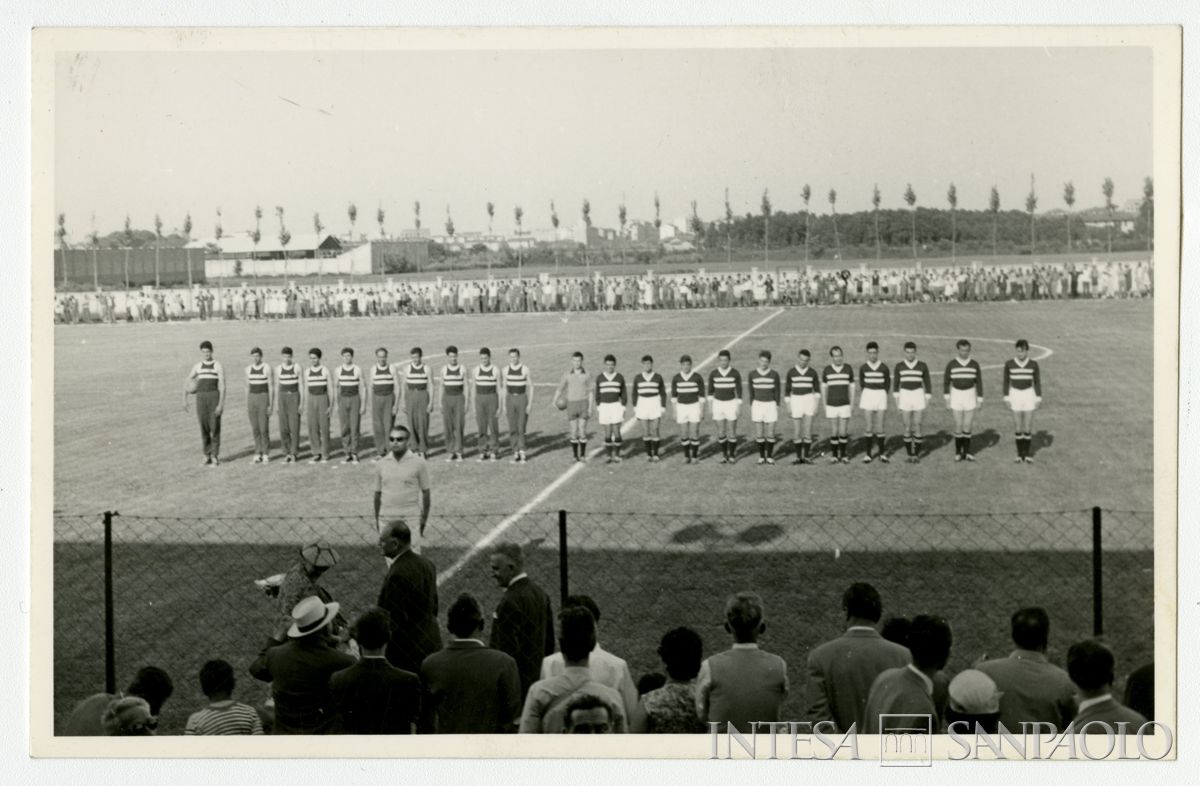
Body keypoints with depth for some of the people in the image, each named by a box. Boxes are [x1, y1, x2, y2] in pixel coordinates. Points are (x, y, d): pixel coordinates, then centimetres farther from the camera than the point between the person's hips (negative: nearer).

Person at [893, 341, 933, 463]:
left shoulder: (922, 366, -1)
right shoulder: (899, 366, 2)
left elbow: (927, 384, 4)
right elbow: (895, 384, 9)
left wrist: (927, 402, -1)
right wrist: (896, 400, 2)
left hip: (918, 397, -1)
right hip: (904, 397, 1)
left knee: (917, 426, -3)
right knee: (907, 427, 1)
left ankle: (917, 454, 9)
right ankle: (909, 455, 11)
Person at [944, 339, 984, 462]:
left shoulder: (975, 364, -3)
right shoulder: (951, 364, -5)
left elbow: (979, 383, 2)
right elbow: (946, 382, 2)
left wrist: (980, 401, -1)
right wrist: (947, 400, -3)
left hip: (970, 397, 1)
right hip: (956, 396, -1)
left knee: (967, 426, 1)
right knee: (958, 425, 0)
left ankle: (967, 452, 12)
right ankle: (958, 452, 14)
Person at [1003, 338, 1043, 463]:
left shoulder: (1033, 364, -4)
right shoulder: (1009, 364, -4)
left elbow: (1037, 382, 2)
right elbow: (1006, 382, 3)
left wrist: (1038, 399, -2)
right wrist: (1006, 398, -2)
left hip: (1029, 395, 0)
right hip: (1015, 395, 0)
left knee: (1028, 426, 1)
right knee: (1018, 426, 4)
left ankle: (1028, 454, 14)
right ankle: (1020, 454, 16)